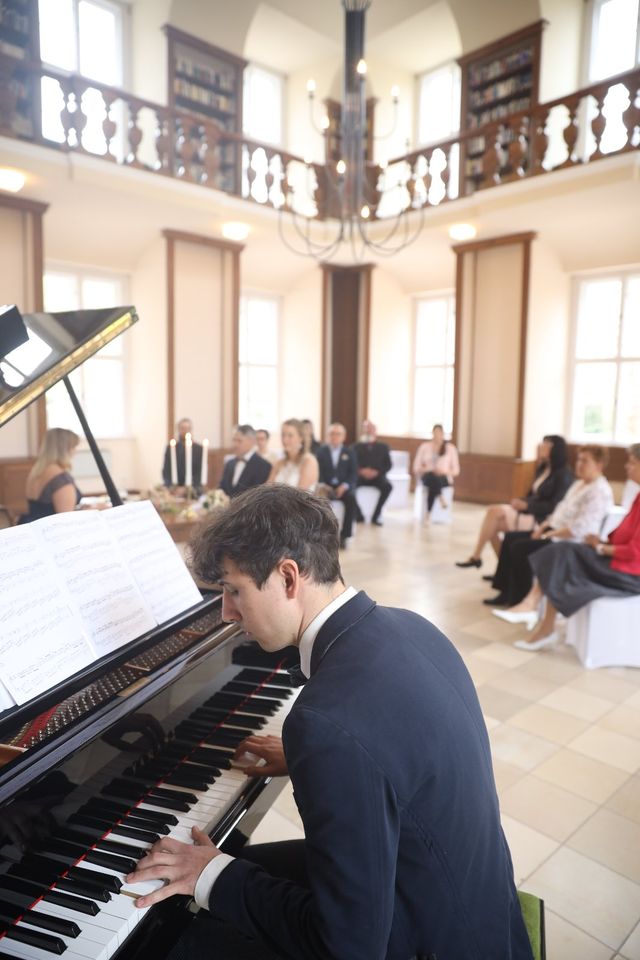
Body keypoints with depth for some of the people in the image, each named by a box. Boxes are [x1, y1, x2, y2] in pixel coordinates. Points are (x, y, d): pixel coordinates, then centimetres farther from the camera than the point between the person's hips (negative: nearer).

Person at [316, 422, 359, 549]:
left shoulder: (349, 453, 12)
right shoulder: (321, 451, 10)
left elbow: (353, 473, 2)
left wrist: (344, 486, -16)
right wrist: (322, 485, -17)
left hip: (343, 486, 0)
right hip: (326, 486, 0)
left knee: (351, 499, -32)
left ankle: (344, 535, -24)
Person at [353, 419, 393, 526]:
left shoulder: (383, 447, 20)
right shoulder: (356, 447, 19)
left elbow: (388, 465, 8)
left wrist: (377, 472, -11)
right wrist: (361, 471, -15)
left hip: (377, 476, 0)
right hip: (360, 476, 0)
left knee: (387, 486, -32)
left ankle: (375, 516, -20)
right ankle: (358, 515, -15)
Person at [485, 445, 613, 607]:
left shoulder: (599, 492, -17)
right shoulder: (579, 484, 16)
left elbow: (579, 529, -25)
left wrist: (548, 534, -18)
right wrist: (542, 526, 4)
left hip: (569, 543, -11)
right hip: (553, 531, 11)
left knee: (520, 548, -20)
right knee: (510, 538, 2)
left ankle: (519, 600, -6)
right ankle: (506, 593, 5)